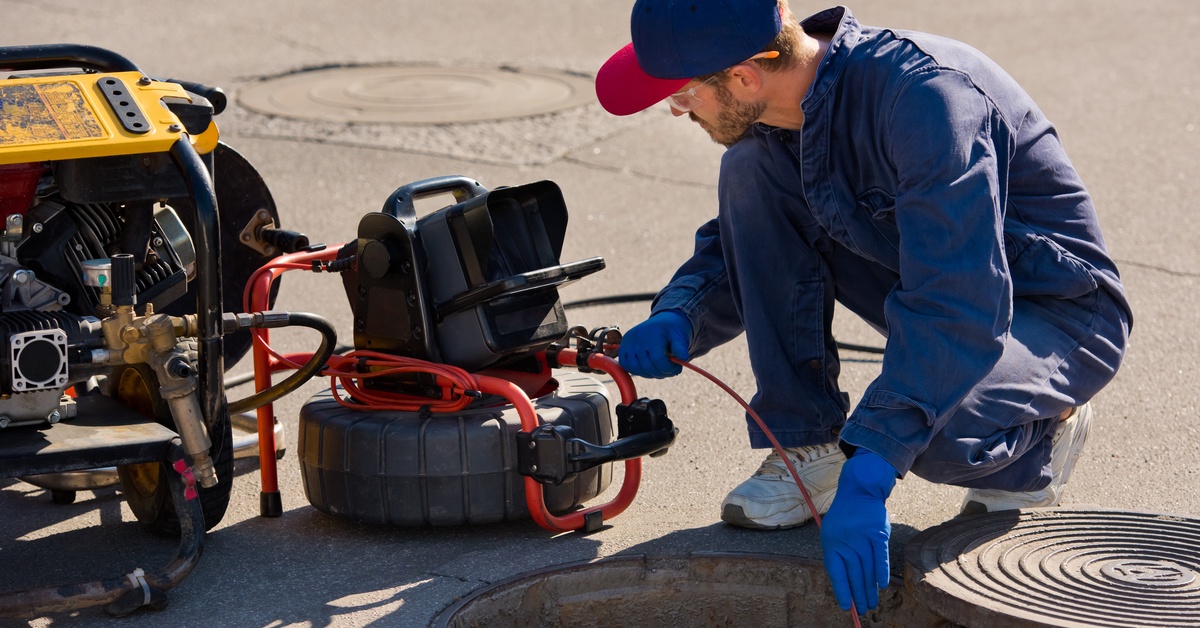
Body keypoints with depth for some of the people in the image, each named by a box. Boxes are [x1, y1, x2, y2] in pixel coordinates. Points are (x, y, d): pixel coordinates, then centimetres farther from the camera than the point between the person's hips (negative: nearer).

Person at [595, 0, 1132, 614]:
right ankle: (809, 448, -4)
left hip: (1060, 316, -7)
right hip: (935, 293, 7)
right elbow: (740, 244, 9)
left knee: (930, 429, -38)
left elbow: (959, 308, -39)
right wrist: (678, 315, -14)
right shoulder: (778, 118, -7)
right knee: (749, 173, -10)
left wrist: (867, 476, -43)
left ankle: (1033, 436, 0)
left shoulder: (924, 95, -32)